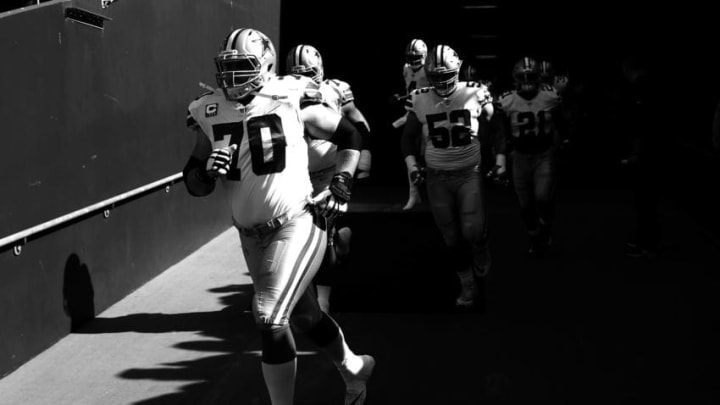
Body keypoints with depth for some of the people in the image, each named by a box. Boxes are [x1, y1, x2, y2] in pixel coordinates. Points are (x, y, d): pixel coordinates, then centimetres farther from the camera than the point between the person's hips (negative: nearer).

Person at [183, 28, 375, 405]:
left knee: (270, 319, -15)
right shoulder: (210, 113, 0)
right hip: (251, 235, 6)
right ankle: (354, 368, 47)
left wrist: (340, 186, -4)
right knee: (302, 313, 20)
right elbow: (194, 186, 4)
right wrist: (207, 171, -17)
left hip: (296, 225, -5)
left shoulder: (292, 99, -11)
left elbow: (349, 136, 3)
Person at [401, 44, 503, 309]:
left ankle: (483, 275, 19)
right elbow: (409, 136, 11)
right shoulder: (419, 100, -2)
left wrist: (500, 159, 0)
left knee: (474, 232, -9)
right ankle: (468, 286, 23)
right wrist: (411, 164, -1)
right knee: (451, 238, 7)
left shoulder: (475, 94, -6)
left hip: (470, 173, -2)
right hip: (437, 178, 2)